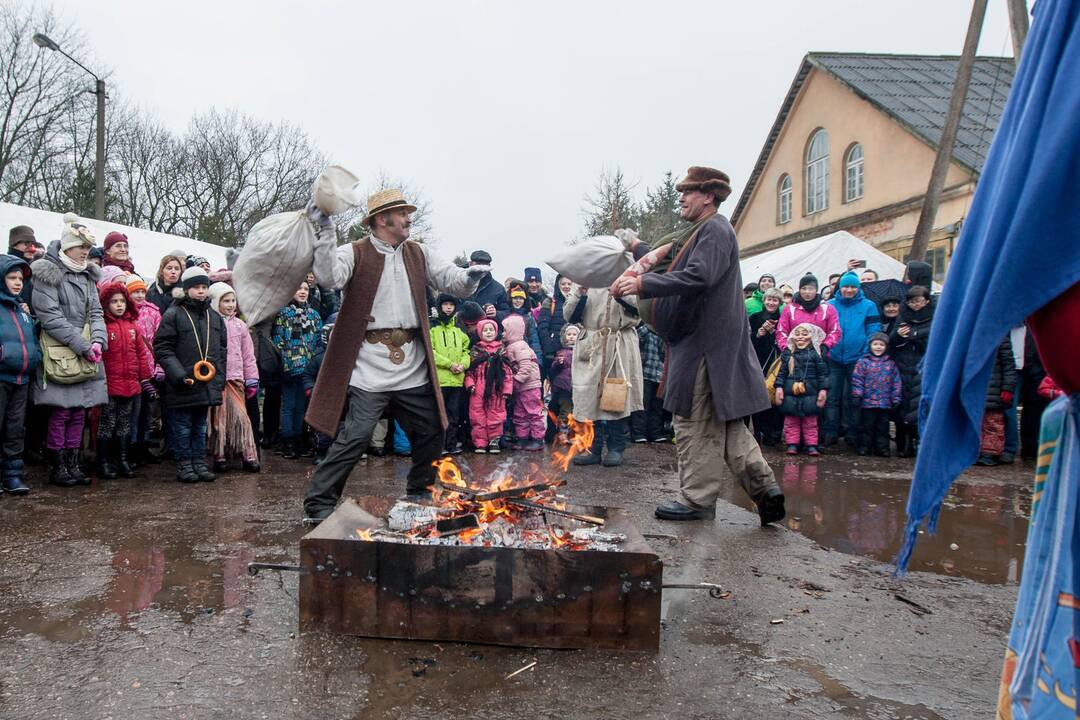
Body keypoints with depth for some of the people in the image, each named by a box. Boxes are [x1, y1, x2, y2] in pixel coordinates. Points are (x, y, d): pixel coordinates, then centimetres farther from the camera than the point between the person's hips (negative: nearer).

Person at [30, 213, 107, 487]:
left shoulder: (88, 275, 14)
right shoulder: (47, 274, -7)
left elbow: (95, 312, 10)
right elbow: (50, 317, -14)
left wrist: (97, 341, -9)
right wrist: (83, 346, -17)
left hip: (87, 352, 6)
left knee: (79, 411, 9)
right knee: (60, 412, -3)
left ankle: (72, 464, 18)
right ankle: (57, 467, 9)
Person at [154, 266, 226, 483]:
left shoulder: (215, 318, 13)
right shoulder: (173, 315, -5)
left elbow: (222, 350, 17)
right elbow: (162, 349, -9)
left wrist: (219, 378, 8)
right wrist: (179, 375, -17)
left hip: (207, 384, 5)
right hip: (183, 385, -5)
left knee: (200, 425, 14)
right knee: (183, 426, 4)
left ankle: (200, 462, 22)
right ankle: (184, 464, 13)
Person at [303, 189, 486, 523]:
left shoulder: (419, 254, 13)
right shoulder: (355, 253, -3)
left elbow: (453, 281, 6)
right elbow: (329, 278, -20)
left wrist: (470, 276, -16)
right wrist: (325, 236, -30)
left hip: (414, 369, 6)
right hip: (370, 367, -6)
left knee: (432, 433, 13)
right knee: (355, 436, -10)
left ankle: (420, 495, 34)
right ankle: (319, 503, 4)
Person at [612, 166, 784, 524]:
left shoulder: (715, 230, -12)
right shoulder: (701, 232, 20)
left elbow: (698, 277, -27)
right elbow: (673, 267, 30)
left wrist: (643, 284, -28)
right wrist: (637, 249, 34)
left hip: (705, 344, -10)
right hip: (708, 342, 10)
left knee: (695, 422, -2)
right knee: (725, 423, 11)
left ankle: (697, 499, 7)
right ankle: (765, 487, 13)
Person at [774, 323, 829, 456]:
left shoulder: (815, 353, 0)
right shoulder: (787, 353, 7)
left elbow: (823, 373, -1)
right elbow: (782, 372, 8)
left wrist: (823, 390, -6)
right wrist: (779, 387, 1)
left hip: (810, 394, -2)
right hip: (790, 393, 2)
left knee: (810, 422, 5)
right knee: (791, 421, 6)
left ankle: (811, 445, 11)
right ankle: (792, 444, 13)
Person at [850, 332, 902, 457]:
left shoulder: (891, 363, 8)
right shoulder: (863, 361, 0)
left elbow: (896, 382, 9)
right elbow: (857, 379, -3)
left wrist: (896, 398, 5)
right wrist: (857, 395, -9)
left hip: (885, 404, 2)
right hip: (867, 402, -2)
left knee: (883, 427, 10)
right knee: (867, 425, 5)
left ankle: (882, 448, 17)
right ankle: (864, 446, 13)